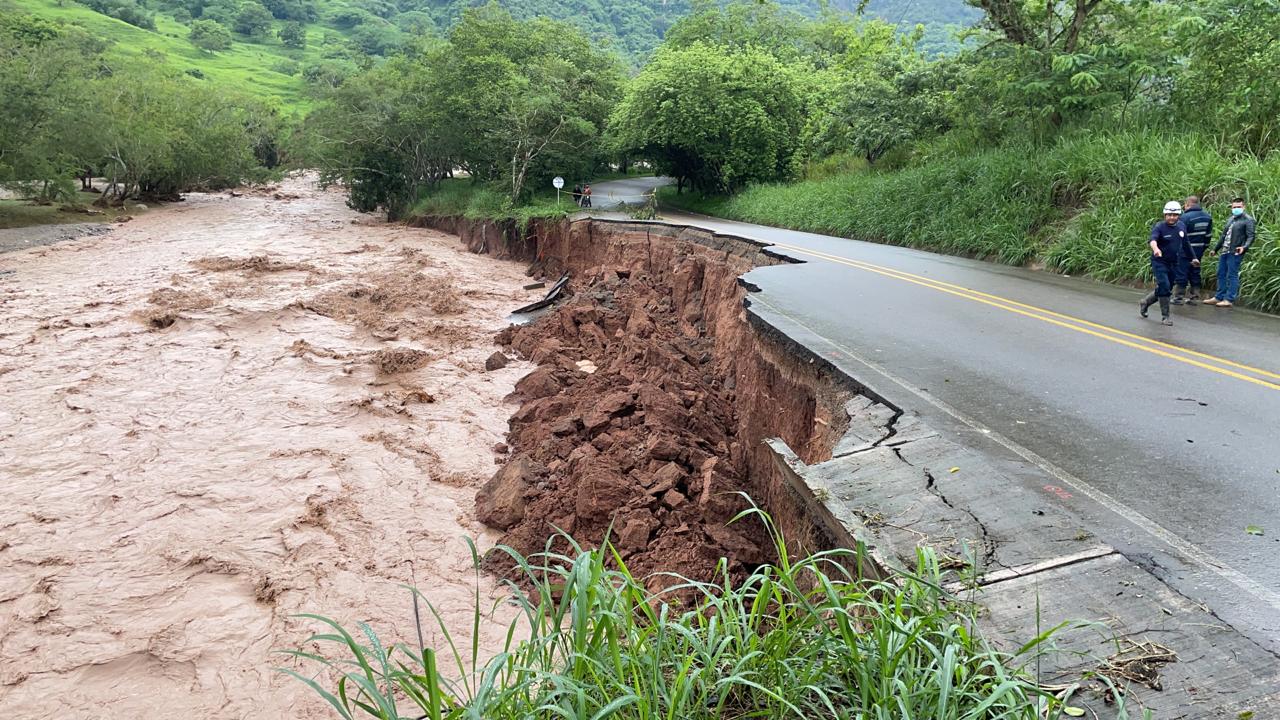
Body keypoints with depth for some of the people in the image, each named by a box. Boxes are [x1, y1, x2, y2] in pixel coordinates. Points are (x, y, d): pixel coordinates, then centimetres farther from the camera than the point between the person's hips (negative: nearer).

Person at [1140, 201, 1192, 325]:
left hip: (1173, 263, 6)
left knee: (1163, 290, 12)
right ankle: (1165, 317, -7)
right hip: (1159, 262, -6)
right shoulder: (1159, 227, -14)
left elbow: (1185, 243, 19)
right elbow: (1152, 239, -33)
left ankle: (1144, 303, 36)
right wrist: (1155, 248, -55)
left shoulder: (1182, 226, 5)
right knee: (1164, 287, -15)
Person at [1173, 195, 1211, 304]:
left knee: (1181, 273, -1)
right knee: (1195, 273, 15)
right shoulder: (1208, 217, 8)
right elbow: (1209, 235, 13)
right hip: (1199, 250, 7)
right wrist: (1204, 247, 20)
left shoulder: (1185, 217, -16)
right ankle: (1195, 296, 17)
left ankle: (1178, 296, 0)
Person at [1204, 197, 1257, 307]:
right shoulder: (1231, 219, 21)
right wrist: (1216, 249, 27)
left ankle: (1229, 299, -5)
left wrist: (1244, 247, -26)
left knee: (1232, 276, -7)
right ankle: (1219, 297, 17)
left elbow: (1251, 236, -10)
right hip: (1224, 251, 8)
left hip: (1235, 253, -8)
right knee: (1221, 274, 11)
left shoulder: (1248, 220, -3)